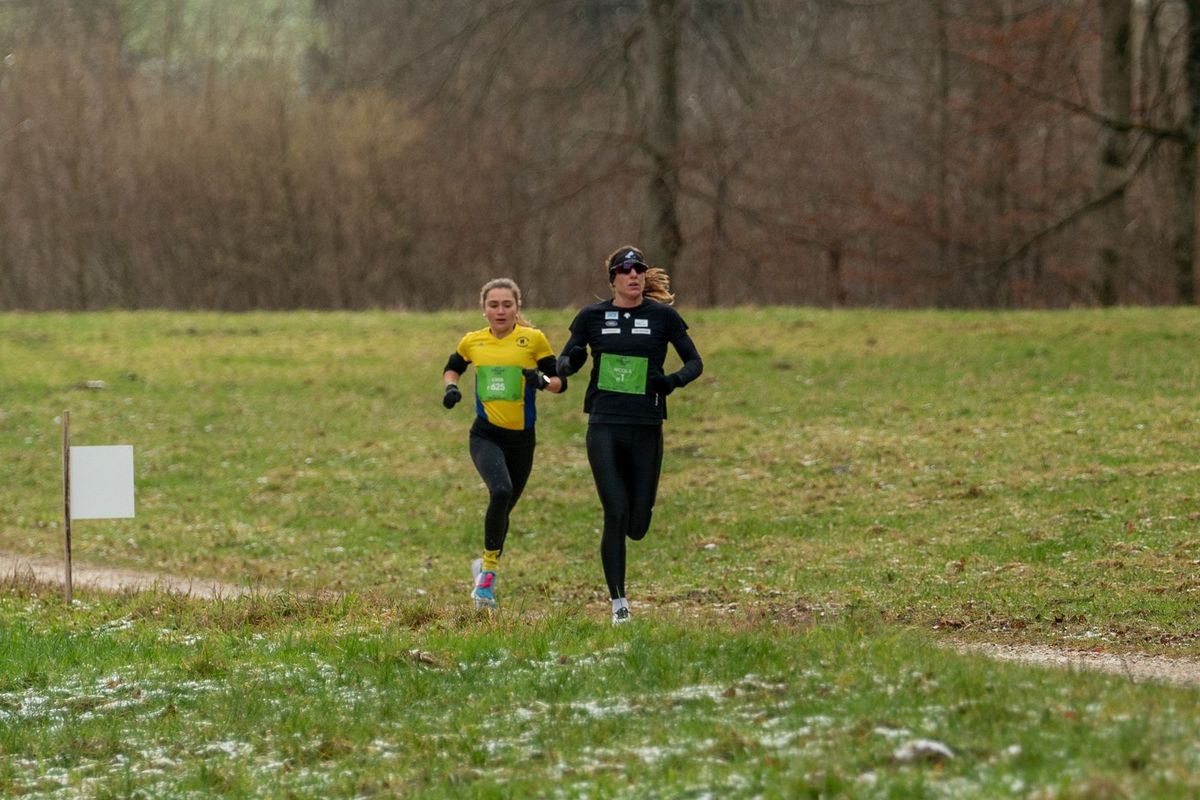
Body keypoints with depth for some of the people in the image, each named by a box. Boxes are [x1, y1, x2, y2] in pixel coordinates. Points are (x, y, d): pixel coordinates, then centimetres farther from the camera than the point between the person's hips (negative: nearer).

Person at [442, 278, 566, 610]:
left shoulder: (533, 339, -2)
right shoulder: (472, 342, 4)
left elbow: (560, 382, 1)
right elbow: (452, 368, 24)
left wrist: (543, 380, -21)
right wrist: (451, 387, 3)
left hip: (522, 437, 1)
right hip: (486, 435, -1)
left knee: (503, 507, 13)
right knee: (501, 492, -28)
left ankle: (485, 569, 39)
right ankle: (489, 569, -14)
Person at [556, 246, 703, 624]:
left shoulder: (663, 316, 3)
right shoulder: (592, 317, 5)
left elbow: (694, 362, 7)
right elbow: (565, 361, 13)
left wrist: (673, 380, -15)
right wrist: (570, 362, -12)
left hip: (646, 428, 1)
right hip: (605, 426, -1)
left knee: (637, 526, 1)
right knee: (616, 513, -13)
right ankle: (618, 603, -5)